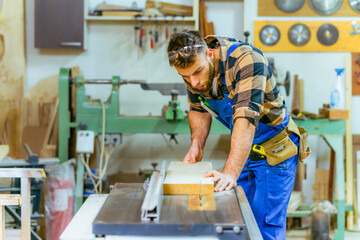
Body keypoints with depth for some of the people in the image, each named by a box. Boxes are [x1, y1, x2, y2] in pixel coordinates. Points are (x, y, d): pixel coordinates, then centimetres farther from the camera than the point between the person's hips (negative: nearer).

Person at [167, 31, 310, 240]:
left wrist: (230, 173, -50)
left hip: (275, 151, -6)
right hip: (243, 149, 7)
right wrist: (197, 145, -10)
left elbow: (246, 119, -41)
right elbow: (198, 109, 8)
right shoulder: (193, 68, -10)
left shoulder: (247, 60, -32)